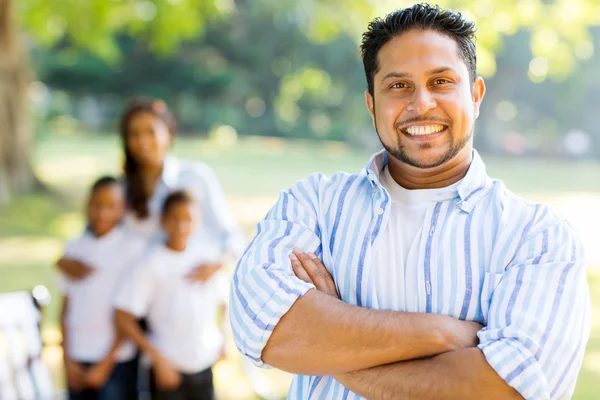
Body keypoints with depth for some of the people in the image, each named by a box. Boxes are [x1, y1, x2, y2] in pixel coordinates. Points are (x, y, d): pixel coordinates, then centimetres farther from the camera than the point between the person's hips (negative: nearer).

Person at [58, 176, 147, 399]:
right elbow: (66, 306, 12)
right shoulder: (75, 248, 9)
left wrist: (105, 364, -6)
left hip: (116, 360, -4)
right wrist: (68, 359, 4)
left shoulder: (134, 247, -5)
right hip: (78, 358, 4)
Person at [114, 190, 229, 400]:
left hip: (204, 368, 4)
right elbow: (123, 318, -12)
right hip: (169, 369, -4)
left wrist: (221, 338, 5)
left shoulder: (210, 253, 1)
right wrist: (158, 357, -15)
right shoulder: (152, 264, -11)